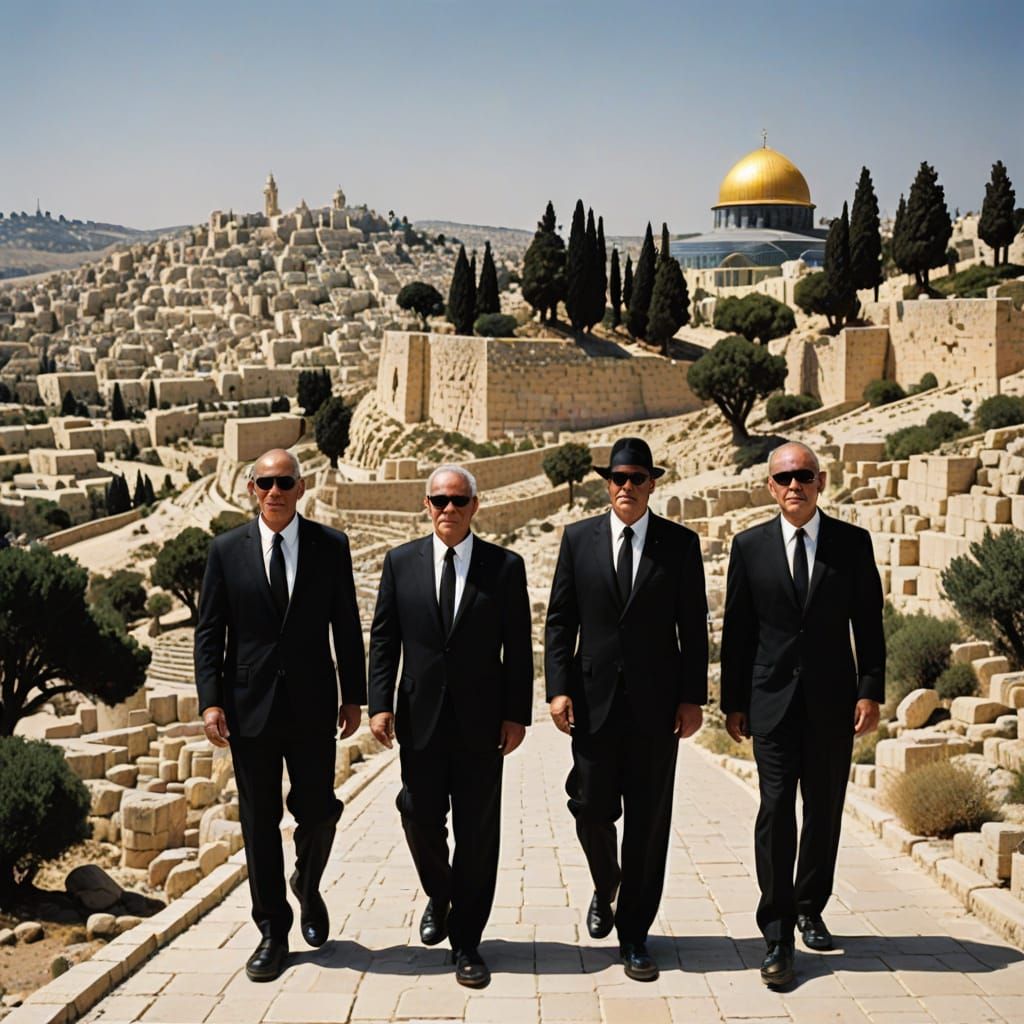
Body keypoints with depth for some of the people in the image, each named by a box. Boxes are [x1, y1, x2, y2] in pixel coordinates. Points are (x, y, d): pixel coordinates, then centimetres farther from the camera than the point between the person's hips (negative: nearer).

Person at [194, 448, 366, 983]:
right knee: (259, 822, 6)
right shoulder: (226, 549, 1)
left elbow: (346, 626, 5)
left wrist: (353, 696, 4)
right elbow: (208, 632, 1)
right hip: (250, 707, 0)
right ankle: (273, 932, 19)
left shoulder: (331, 546, 1)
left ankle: (307, 888, 36)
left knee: (317, 812, 4)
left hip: (312, 705, 0)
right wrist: (210, 701, -7)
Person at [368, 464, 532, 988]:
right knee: (421, 820, 6)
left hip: (480, 723, -1)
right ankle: (439, 896, 37)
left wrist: (517, 714, -3)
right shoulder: (401, 562, 4)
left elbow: (518, 647, 1)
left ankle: (466, 942, 14)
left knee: (477, 833, 2)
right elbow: (383, 639, 5)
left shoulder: (505, 566, 0)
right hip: (420, 719, 1)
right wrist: (379, 704, -3)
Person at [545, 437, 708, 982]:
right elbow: (559, 620, 5)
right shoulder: (578, 538, 5)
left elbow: (694, 626, 3)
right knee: (591, 808, 3)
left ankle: (633, 934, 14)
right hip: (594, 698, 1)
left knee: (649, 821, 2)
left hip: (656, 702, 0)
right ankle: (605, 887, 35)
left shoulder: (680, 543, 3)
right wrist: (558, 688, -4)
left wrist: (692, 697, -3)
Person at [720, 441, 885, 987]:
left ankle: (810, 908, 30)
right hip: (774, 701, -1)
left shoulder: (853, 543, 2)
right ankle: (778, 936, -3)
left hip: (832, 702, 1)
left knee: (824, 811, 10)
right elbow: (736, 630, 5)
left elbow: (868, 622, 4)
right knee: (776, 811, -7)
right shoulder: (750, 546, 2)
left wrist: (870, 691, -4)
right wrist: (732, 702, 4)